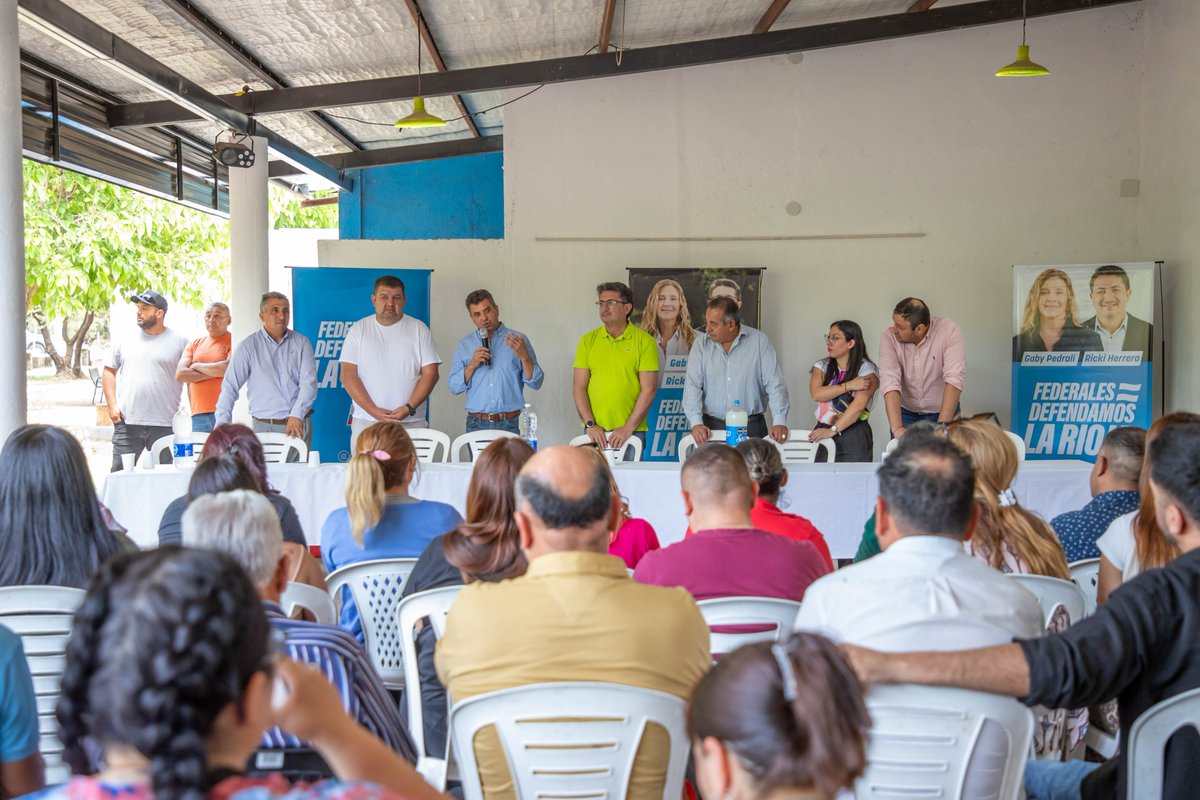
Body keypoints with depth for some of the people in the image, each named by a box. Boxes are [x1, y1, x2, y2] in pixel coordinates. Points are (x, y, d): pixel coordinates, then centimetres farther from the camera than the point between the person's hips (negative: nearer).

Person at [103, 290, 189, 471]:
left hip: (165, 424, -2)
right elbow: (109, 372, 16)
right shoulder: (125, 341, 10)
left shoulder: (179, 342, 3)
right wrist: (112, 406, 4)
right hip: (126, 421, 2)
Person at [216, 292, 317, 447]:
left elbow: (309, 383, -2)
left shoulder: (302, 343, 7)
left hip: (299, 424, 1)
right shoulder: (248, 346, 4)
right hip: (264, 427, -1)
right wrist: (222, 422, -10)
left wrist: (297, 415, -16)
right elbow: (230, 386, 1)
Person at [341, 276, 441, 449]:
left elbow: (430, 373, 1)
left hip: (412, 422, 0)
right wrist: (374, 411, -11)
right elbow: (348, 375, 0)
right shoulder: (358, 330, 7)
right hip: (365, 421, 0)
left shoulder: (419, 329, 6)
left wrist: (409, 408, -12)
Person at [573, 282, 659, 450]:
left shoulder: (644, 341, -1)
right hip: (594, 431, 2)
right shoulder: (588, 340, 7)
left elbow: (649, 389, -5)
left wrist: (628, 427, -11)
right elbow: (578, 387, 5)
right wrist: (590, 424, -6)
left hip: (632, 432, -2)